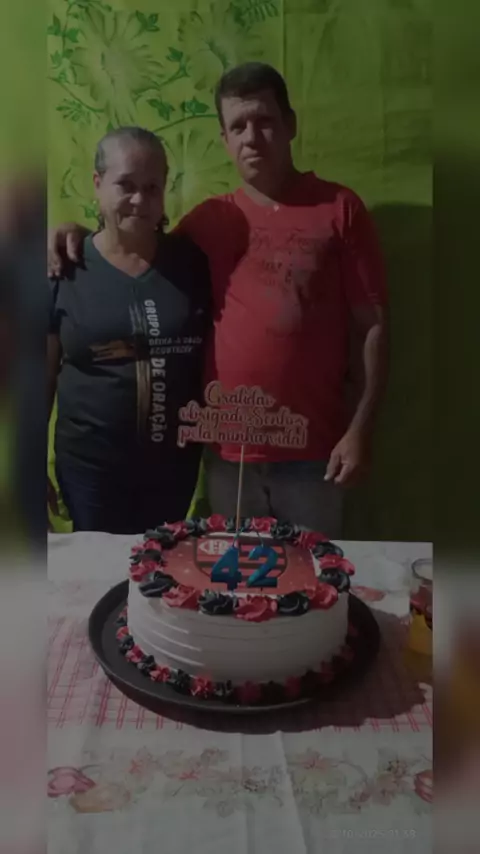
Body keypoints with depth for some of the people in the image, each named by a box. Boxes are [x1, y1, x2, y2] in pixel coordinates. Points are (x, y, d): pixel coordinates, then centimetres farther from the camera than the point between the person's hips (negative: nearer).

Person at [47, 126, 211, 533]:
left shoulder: (190, 260, -2)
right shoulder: (65, 269, -6)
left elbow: (214, 353, 6)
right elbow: (45, 373, -1)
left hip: (175, 463, 2)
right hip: (91, 467, -1)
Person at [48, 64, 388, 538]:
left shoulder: (339, 207, -2)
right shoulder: (211, 219, 6)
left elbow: (371, 324, -3)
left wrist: (359, 429, -8)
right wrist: (84, 234, 3)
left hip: (312, 452, -2)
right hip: (229, 451, 3)